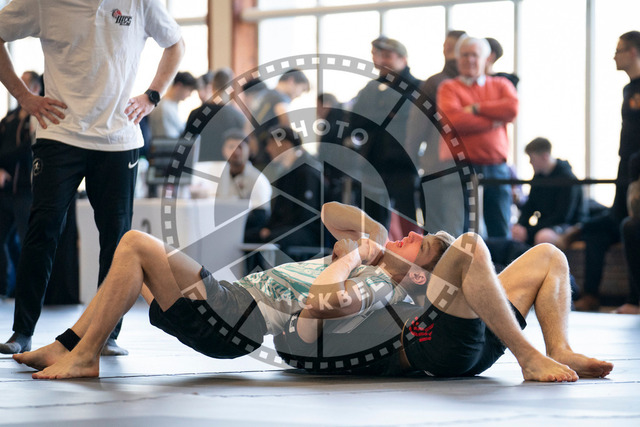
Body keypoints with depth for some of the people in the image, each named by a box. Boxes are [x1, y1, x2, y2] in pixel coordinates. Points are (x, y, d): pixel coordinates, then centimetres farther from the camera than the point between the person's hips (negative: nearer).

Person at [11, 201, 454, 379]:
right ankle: (66, 345, 12)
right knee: (135, 253, 19)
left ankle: (83, 357, -12)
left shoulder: (377, 285, -11)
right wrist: (372, 230, 8)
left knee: (137, 243, -17)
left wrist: (356, 254, -12)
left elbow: (323, 299, -30)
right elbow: (328, 213, 25)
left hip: (235, 324, -10)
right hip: (236, 296, 10)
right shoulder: (368, 258, 17)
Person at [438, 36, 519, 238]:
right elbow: (453, 120, -12)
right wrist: (494, 122, -6)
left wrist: (476, 108, -6)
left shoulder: (500, 85, 16)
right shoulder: (449, 88, 6)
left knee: (501, 233, 2)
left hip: (496, 168, 3)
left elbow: (512, 109, -5)